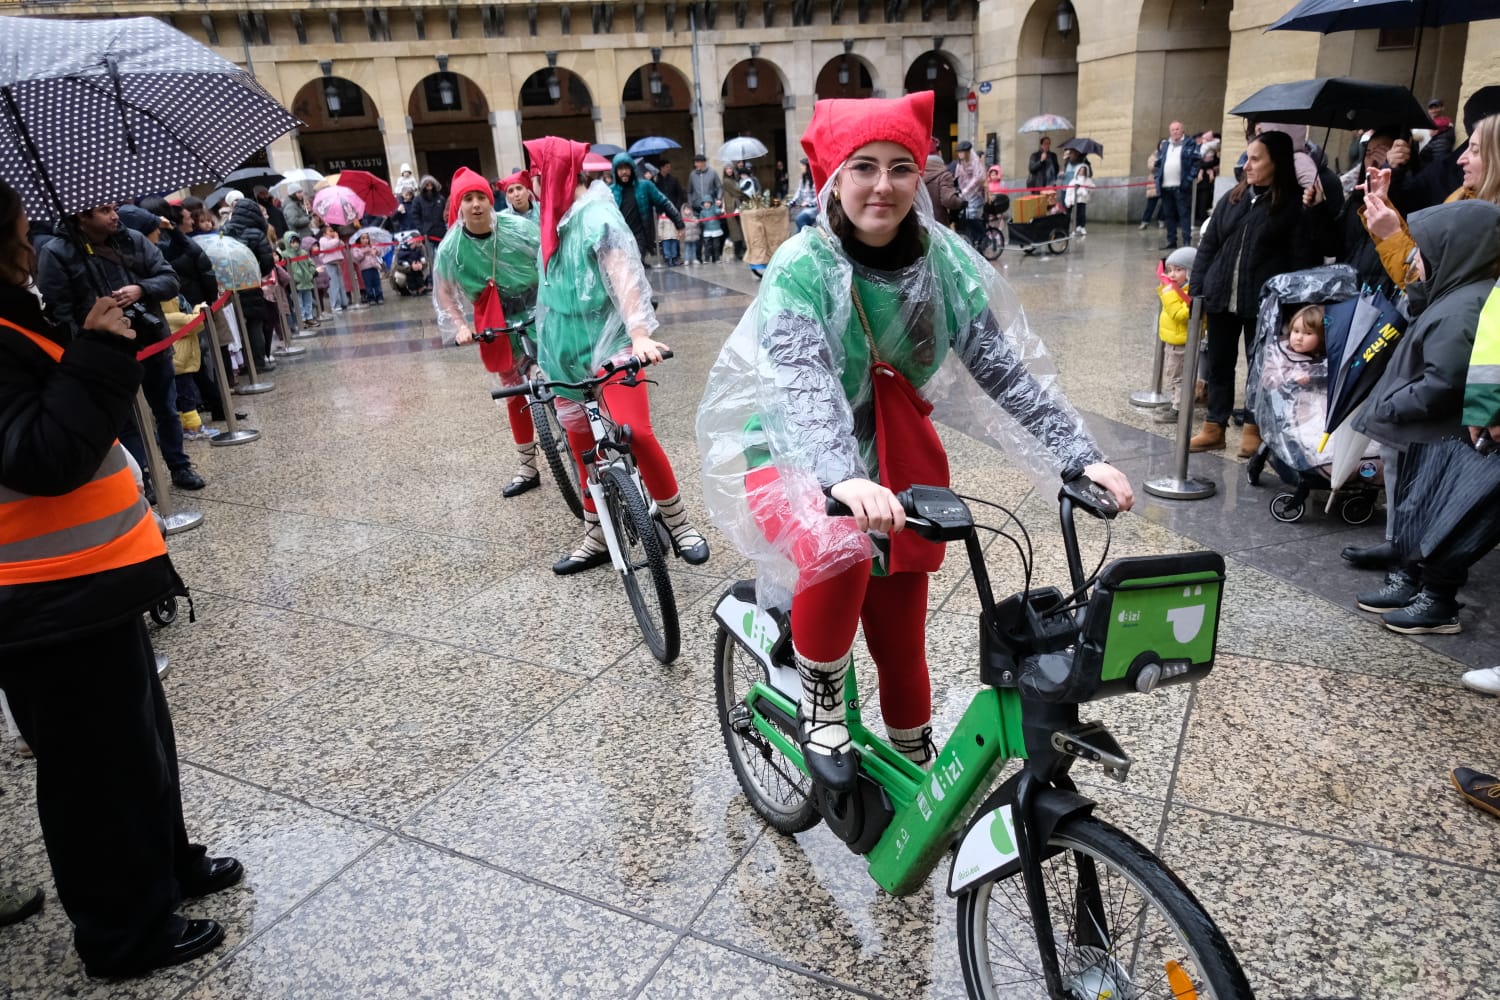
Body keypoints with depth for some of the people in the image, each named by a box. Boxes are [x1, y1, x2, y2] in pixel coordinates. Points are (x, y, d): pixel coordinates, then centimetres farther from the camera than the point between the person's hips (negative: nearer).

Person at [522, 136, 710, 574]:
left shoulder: (596, 215, -11)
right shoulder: (556, 219, 13)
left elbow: (624, 275, -23)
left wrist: (640, 333, -36)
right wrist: (545, 351, 26)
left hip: (609, 342, -8)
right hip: (570, 351, 8)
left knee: (634, 432, -21)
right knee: (583, 447, 11)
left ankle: (679, 524, -5)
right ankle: (597, 538, 23)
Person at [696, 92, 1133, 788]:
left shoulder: (943, 259, -7)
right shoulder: (801, 267, -19)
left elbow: (1004, 366, -11)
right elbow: (804, 382, -35)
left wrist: (1082, 456, -21)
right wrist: (845, 479, -53)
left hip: (897, 468, 4)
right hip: (794, 462, -4)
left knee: (901, 639, 11)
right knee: (840, 551, -37)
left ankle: (916, 772, 39)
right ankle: (819, 705, -9)